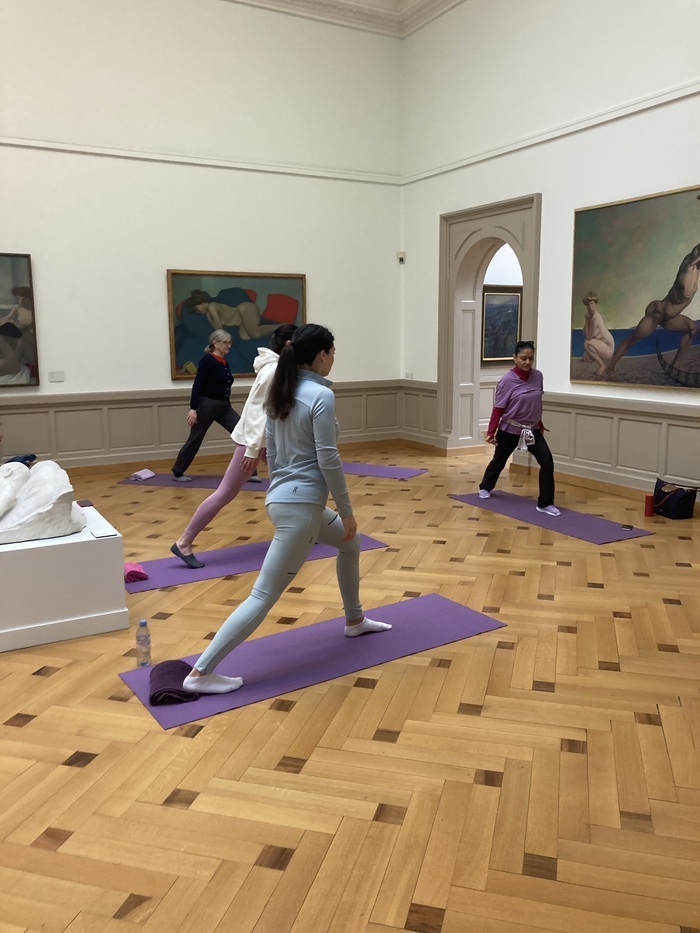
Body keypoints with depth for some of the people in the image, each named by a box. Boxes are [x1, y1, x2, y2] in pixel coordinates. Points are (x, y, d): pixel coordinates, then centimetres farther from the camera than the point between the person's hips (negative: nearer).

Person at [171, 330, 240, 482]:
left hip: (224, 406, 8)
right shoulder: (207, 360, -12)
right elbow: (197, 385, -17)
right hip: (207, 405, -7)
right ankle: (177, 472, 23)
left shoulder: (224, 363, 11)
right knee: (195, 440, 5)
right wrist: (193, 408, -23)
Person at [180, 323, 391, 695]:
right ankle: (201, 672, -5)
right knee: (264, 595, -6)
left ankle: (355, 621, 44)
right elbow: (327, 459, -17)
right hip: (301, 504, -10)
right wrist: (347, 509, -8)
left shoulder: (281, 393, 10)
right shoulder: (321, 395, -15)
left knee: (350, 544, 30)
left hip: (285, 497, 10)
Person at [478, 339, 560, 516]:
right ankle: (485, 487, 47)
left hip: (531, 430, 4)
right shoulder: (507, 380, -18)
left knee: (547, 460, -13)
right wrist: (491, 432, -14)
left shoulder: (538, 376, -4)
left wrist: (540, 424, 19)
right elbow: (498, 408, -14)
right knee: (499, 460, 17)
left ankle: (545, 503, -4)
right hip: (510, 430, -4)